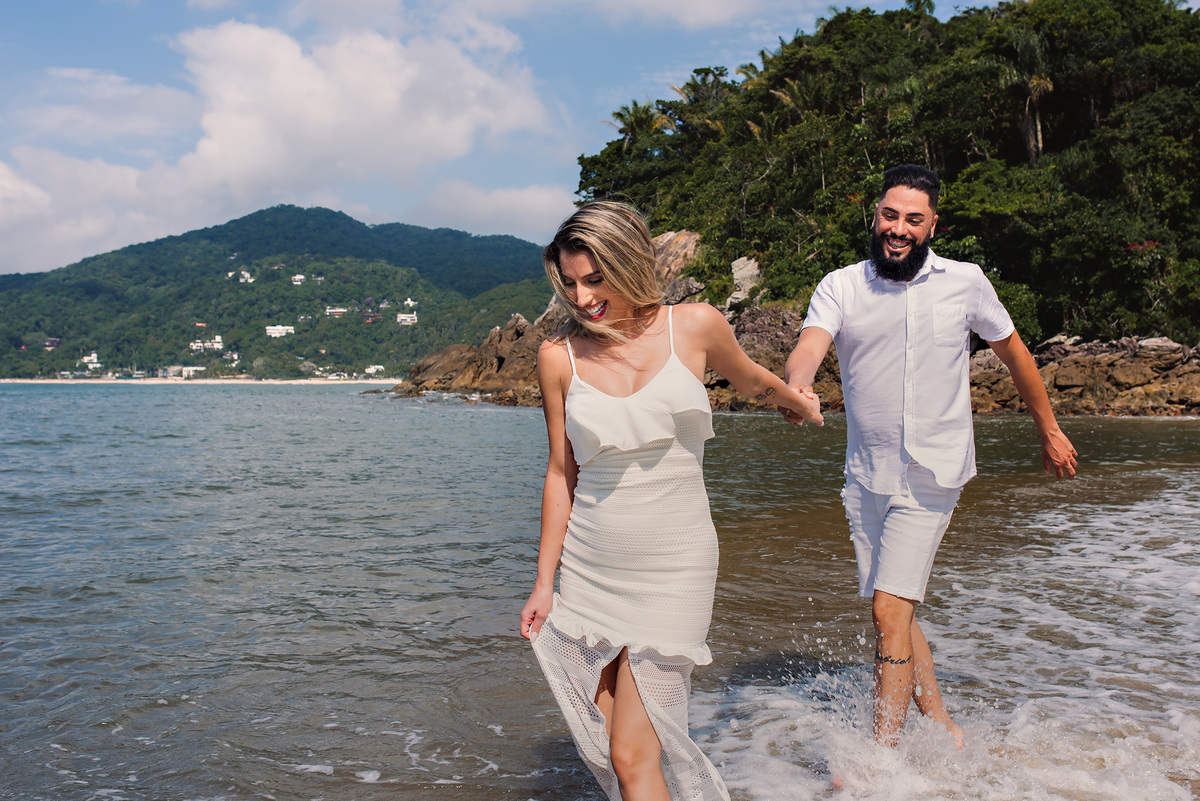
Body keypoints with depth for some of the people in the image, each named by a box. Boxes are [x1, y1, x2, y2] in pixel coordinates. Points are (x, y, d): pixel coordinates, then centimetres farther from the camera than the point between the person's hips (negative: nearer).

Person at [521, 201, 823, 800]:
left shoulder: (696, 326, -5)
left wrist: (800, 402, 36)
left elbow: (751, 381, 18)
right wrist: (543, 583, 7)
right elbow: (561, 473, 6)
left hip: (673, 567, -2)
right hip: (589, 571, 3)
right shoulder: (559, 357, -1)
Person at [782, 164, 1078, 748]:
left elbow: (1013, 352, 13)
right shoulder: (840, 286, 0)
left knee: (890, 611, -12)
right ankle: (943, 727, 29)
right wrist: (796, 390, -42)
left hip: (931, 475, -3)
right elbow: (809, 346, -19)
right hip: (865, 474, 3)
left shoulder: (965, 282, -1)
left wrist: (1049, 429, 21)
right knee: (894, 612, 11)